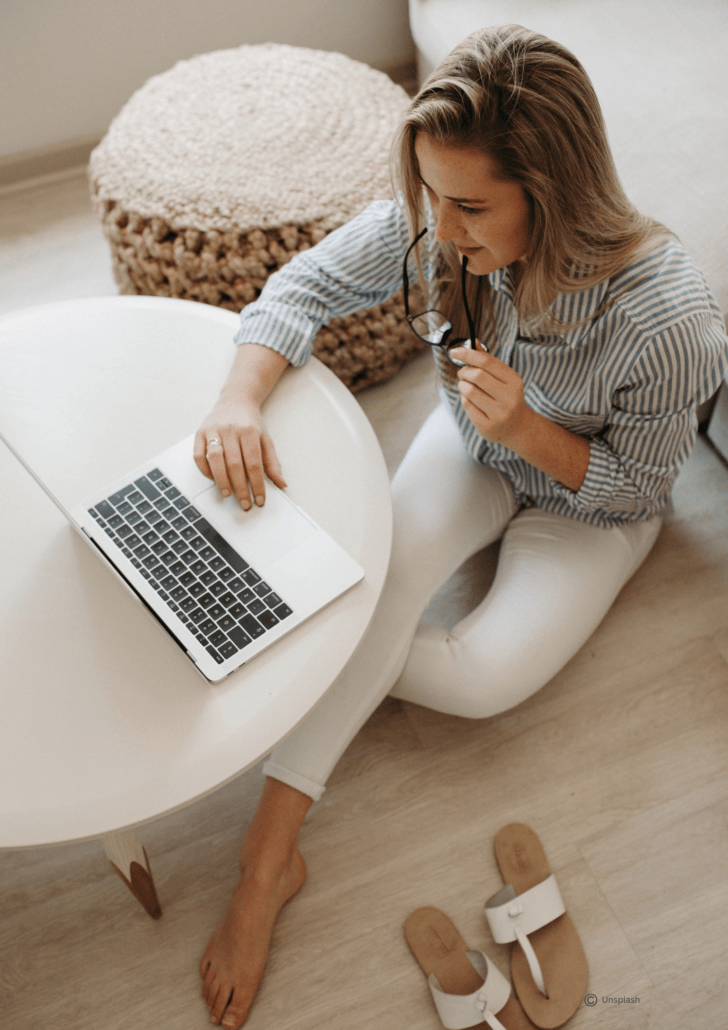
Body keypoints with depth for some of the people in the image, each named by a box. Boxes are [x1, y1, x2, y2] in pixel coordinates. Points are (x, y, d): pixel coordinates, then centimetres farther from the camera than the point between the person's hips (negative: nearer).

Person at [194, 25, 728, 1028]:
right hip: (474, 445, 3)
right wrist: (240, 397, -36)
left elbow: (635, 483, -19)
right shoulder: (436, 220, -26)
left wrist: (526, 429, -37)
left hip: (589, 506, -2)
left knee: (481, 679, -22)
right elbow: (305, 286, -16)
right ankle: (269, 854, -15)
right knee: (378, 575, -24)